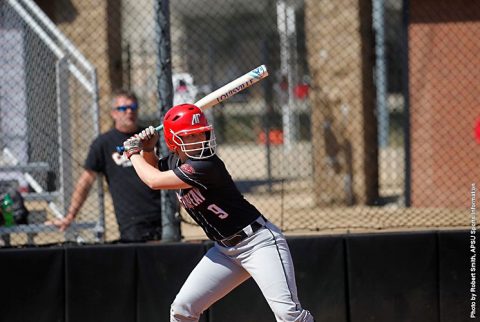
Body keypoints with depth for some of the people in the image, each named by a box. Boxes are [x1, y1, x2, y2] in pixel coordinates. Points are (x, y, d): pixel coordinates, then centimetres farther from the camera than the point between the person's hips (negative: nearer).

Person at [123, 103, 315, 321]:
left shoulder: (206, 166, -25)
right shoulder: (175, 162, 2)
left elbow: (154, 180, -23)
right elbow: (152, 168, 26)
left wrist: (134, 152, -6)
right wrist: (146, 149, 5)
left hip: (258, 241, -9)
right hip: (226, 250, 9)